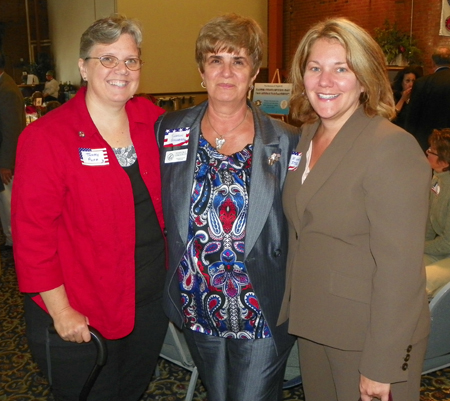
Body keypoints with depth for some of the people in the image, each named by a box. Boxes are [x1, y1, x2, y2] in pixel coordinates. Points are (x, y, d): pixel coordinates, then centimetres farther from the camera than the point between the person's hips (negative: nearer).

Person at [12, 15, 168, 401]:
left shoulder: (151, 119, -2)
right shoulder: (46, 137, -17)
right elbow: (33, 232, -16)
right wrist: (61, 311, -15)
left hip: (152, 297, 5)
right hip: (81, 314, -4)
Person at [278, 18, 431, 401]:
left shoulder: (392, 147, -20)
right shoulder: (308, 136, 4)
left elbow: (399, 268, -22)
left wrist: (381, 367, -19)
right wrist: (292, 306, 10)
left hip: (368, 336, -7)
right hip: (312, 325, 7)